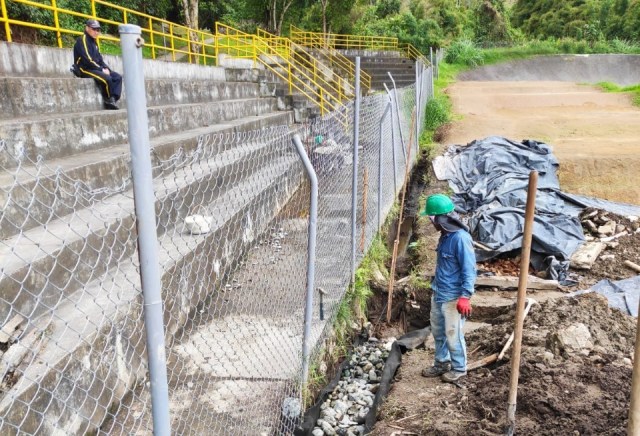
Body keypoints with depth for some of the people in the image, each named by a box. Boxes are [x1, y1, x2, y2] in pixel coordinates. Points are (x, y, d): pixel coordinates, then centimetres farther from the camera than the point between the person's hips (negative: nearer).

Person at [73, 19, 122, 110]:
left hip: (96, 69, 9)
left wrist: (106, 68, -3)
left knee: (118, 77, -7)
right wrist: (101, 69, -17)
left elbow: (100, 58, 17)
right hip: (85, 69, -9)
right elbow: (87, 60, -19)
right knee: (107, 78, -31)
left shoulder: (94, 42, 19)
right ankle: (108, 101, -14)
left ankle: (113, 99, -17)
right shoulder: (82, 40, -9)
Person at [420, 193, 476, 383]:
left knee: (453, 334, 6)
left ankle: (459, 368, 24)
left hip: (453, 297, -9)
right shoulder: (445, 235, 4)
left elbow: (469, 270, -23)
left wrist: (465, 296, -25)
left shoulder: (461, 238, -23)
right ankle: (441, 363, 35)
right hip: (438, 293, 9)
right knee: (438, 331, 19)